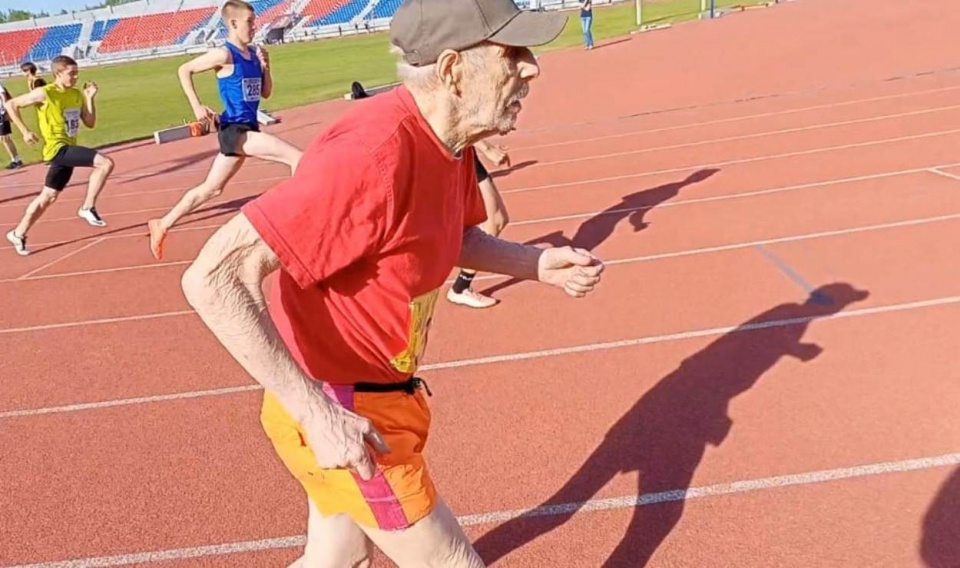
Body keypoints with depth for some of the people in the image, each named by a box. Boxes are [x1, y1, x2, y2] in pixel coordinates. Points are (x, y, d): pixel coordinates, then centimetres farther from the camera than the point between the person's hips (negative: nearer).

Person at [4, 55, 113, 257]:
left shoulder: (77, 94, 8)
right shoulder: (45, 93, -12)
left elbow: (90, 123, 8)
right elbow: (11, 104, -5)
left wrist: (90, 98, -1)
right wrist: (25, 131, -11)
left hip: (68, 150, 8)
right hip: (57, 148, -8)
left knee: (48, 196, 17)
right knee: (106, 163, -25)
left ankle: (18, 234, 30)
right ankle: (88, 207, -15)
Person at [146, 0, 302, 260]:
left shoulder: (254, 54, 10)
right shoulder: (224, 54, -11)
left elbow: (266, 93, 15)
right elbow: (184, 70, -7)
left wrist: (265, 67, -1)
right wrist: (197, 106, -15)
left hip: (247, 129, 8)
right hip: (234, 130, -8)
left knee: (211, 188, 16)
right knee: (298, 157, -19)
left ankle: (162, 225, 28)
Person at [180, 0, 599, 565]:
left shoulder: (451, 140, -3)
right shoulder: (374, 153, -31)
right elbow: (214, 278, -31)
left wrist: (537, 263, -1)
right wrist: (317, 413, -31)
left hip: (376, 393, 8)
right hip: (340, 415, -8)